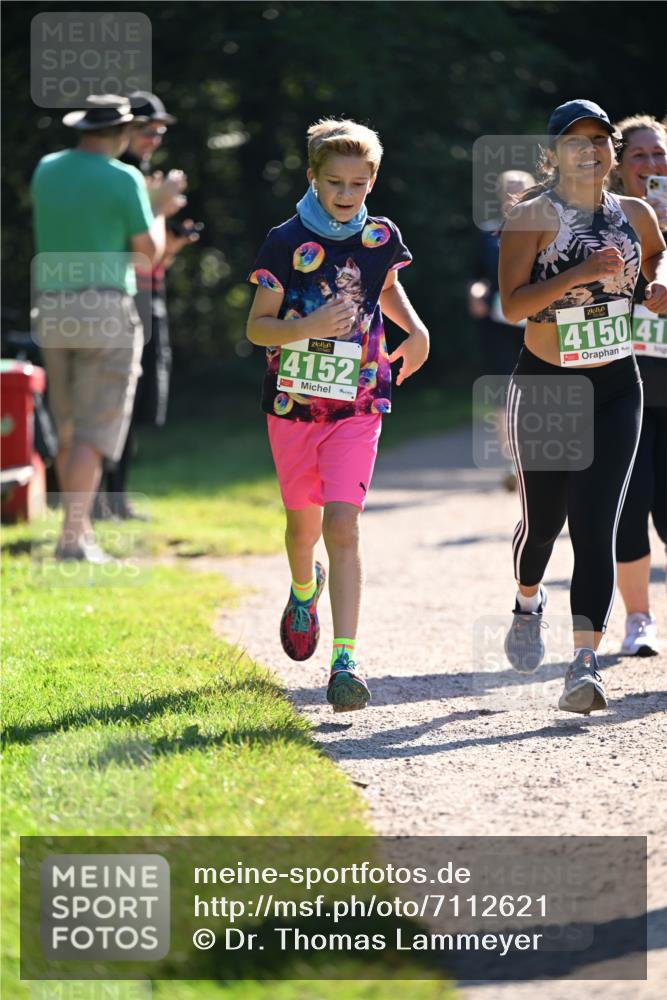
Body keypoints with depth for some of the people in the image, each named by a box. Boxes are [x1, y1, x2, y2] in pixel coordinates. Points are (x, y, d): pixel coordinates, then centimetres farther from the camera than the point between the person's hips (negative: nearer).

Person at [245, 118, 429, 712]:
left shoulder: (381, 237, 1)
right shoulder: (287, 242, -7)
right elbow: (257, 327, -7)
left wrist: (417, 331, 6)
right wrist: (311, 325, -25)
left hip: (357, 406, 0)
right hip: (293, 402, 0)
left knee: (343, 528, -13)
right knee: (304, 522, 17)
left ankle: (345, 663, -17)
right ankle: (304, 590, 53)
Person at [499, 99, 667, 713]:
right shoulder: (534, 217, -9)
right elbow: (511, 304, -18)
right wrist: (581, 273, -28)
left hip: (616, 387, 2)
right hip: (544, 386, -2)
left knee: (596, 524, -10)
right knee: (543, 519, 10)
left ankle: (586, 663, -16)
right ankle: (529, 603, 44)